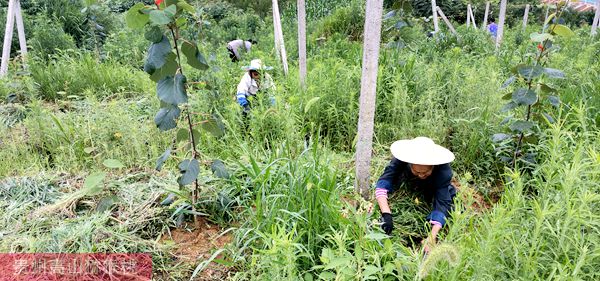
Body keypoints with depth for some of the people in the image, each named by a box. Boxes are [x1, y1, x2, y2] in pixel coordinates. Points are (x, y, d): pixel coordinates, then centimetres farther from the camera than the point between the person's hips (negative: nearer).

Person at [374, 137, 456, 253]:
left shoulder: (443, 170, -42)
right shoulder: (401, 160, -42)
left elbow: (442, 203, -44)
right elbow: (382, 184, -44)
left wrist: (432, 237, -55)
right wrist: (386, 214, -58)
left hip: (434, 187, -2)